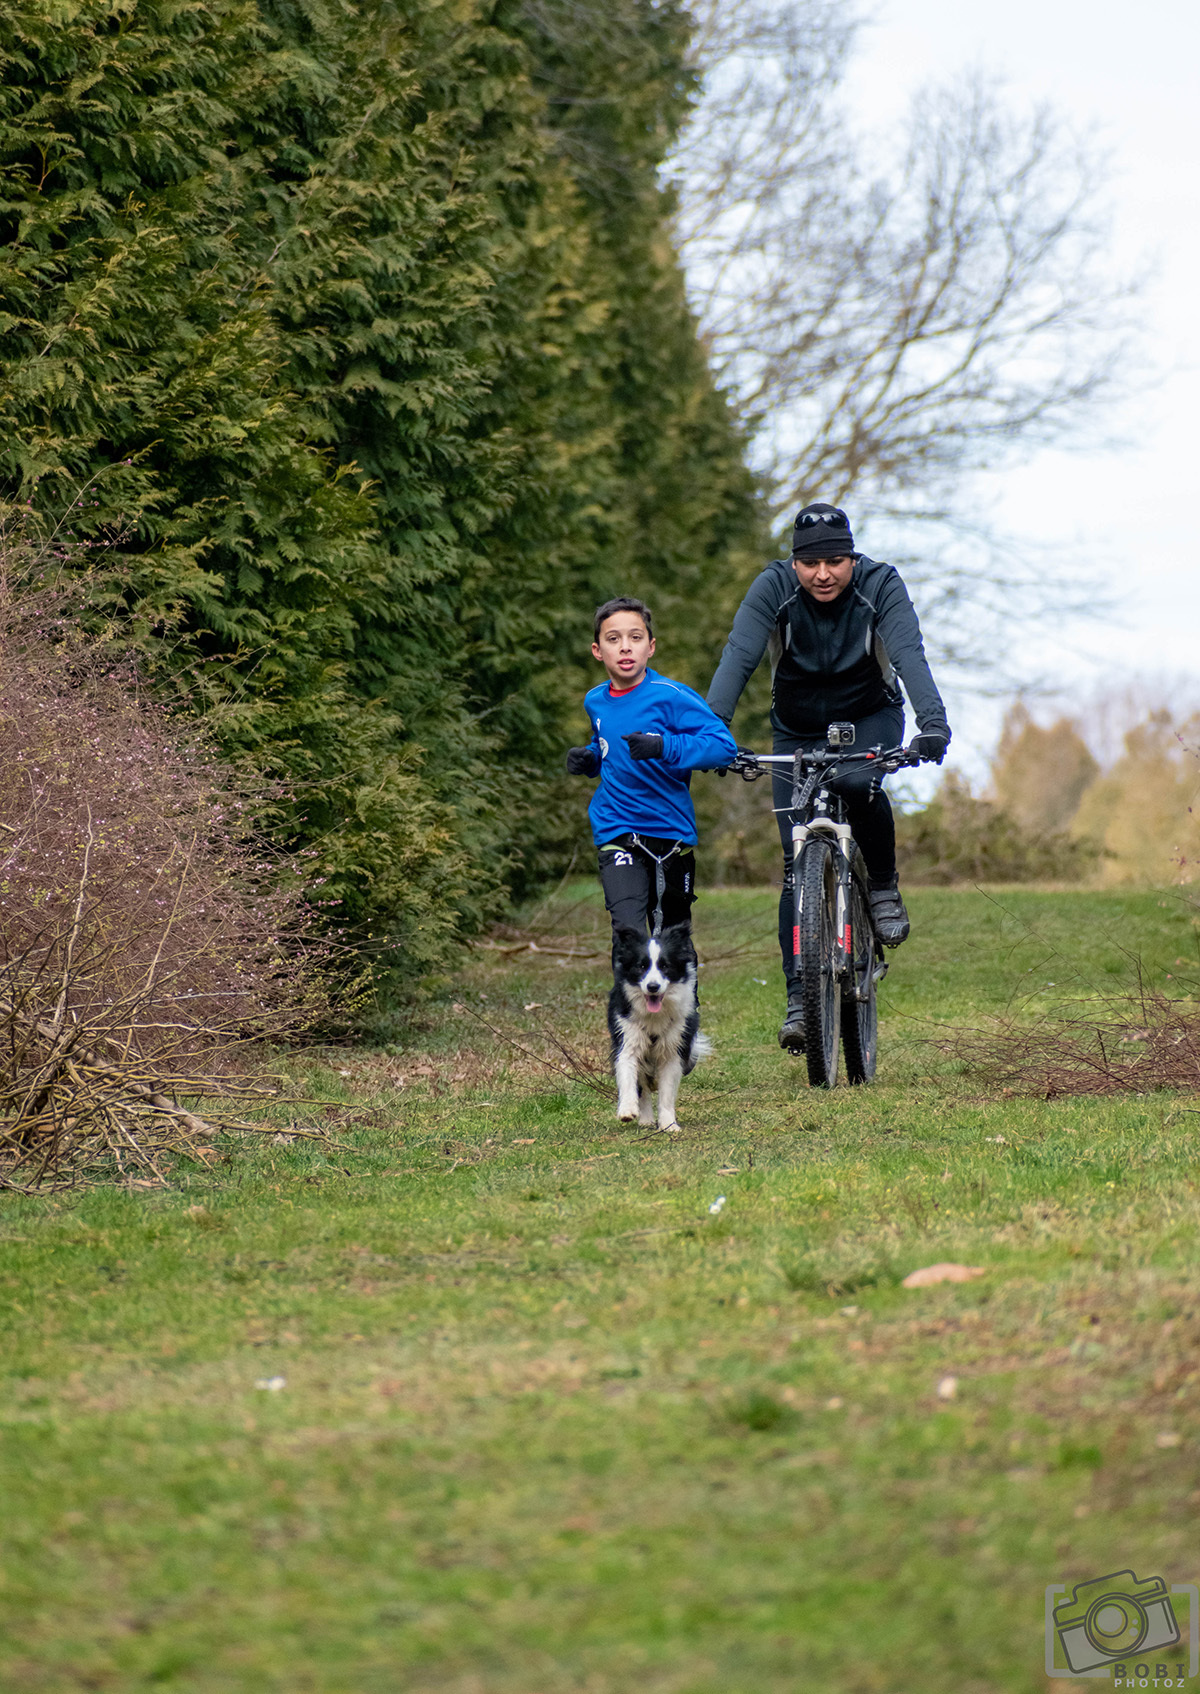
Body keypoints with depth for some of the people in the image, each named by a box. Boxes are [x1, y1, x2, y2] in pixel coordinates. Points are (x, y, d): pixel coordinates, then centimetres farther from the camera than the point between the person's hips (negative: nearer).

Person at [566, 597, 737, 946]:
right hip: (617, 834, 2)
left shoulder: (671, 697, -11)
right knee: (629, 933, -19)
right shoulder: (596, 702, 6)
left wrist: (663, 747, -32)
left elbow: (724, 745, -19)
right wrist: (588, 759, 5)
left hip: (671, 829, -2)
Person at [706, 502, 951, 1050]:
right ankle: (799, 996, -3)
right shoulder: (772, 588, -21)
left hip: (870, 719, -1)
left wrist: (933, 722, -50)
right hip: (798, 732, 1)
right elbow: (738, 657, -30)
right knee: (799, 865, -7)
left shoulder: (881, 585, -22)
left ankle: (883, 885, -8)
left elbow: (909, 655, -34)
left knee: (857, 784, -35)